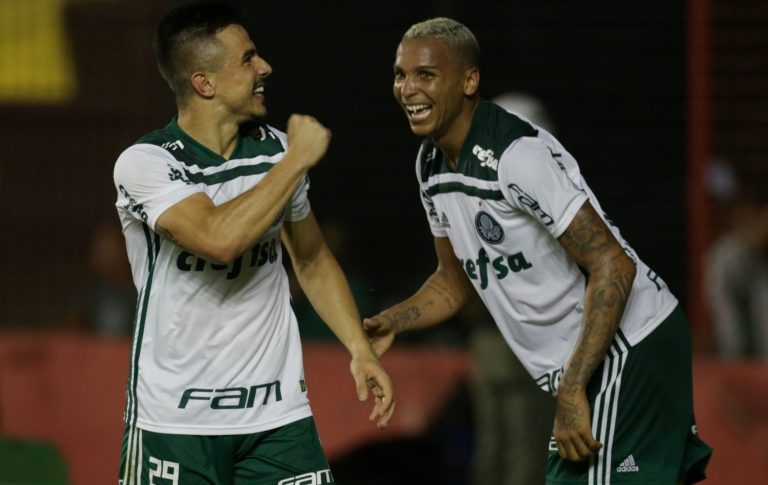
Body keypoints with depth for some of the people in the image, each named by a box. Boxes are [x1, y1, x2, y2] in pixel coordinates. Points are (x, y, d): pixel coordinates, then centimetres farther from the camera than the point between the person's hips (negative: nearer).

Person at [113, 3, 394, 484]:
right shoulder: (144, 163, -13)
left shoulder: (275, 150, 4)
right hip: (176, 420, -4)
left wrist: (360, 350, 7)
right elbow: (219, 240, -29)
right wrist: (298, 159, -19)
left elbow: (313, 259, 18)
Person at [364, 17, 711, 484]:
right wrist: (391, 322, 0)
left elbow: (612, 265, -24)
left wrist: (572, 392, -28)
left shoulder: (519, 153, -22)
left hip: (628, 349, -10)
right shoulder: (432, 165, 7)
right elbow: (457, 279, 21)